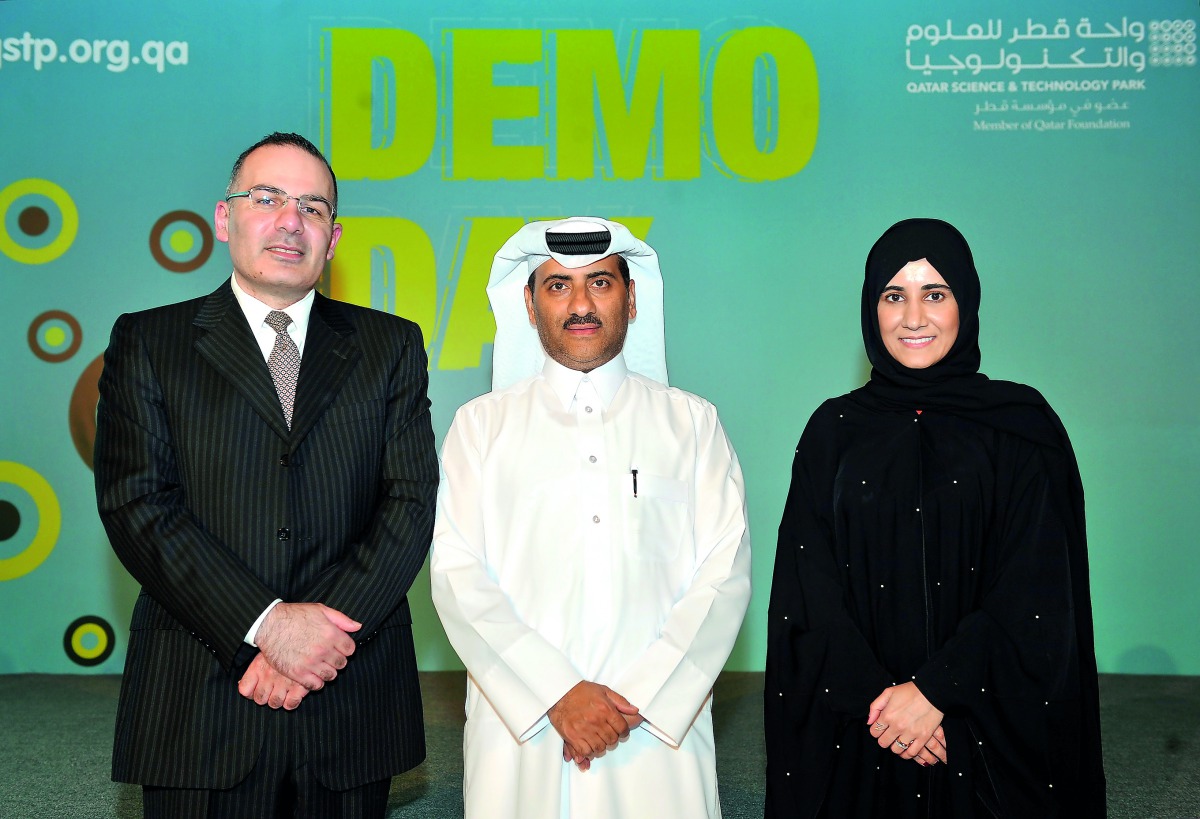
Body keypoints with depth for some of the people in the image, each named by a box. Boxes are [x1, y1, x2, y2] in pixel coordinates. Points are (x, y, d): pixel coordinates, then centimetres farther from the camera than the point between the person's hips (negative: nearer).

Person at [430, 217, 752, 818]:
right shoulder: (482, 424, 7)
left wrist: (638, 700, -11)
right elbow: (457, 574, -2)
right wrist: (559, 694, -12)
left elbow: (724, 571, 0)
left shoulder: (691, 422, 8)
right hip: (519, 729, 0)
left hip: (659, 732, 0)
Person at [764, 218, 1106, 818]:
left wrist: (936, 691, -15)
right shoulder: (834, 430, 3)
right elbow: (809, 588, -2)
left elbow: (1035, 589, -8)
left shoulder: (1023, 426, -2)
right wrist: (873, 695, -14)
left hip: (990, 726, -1)